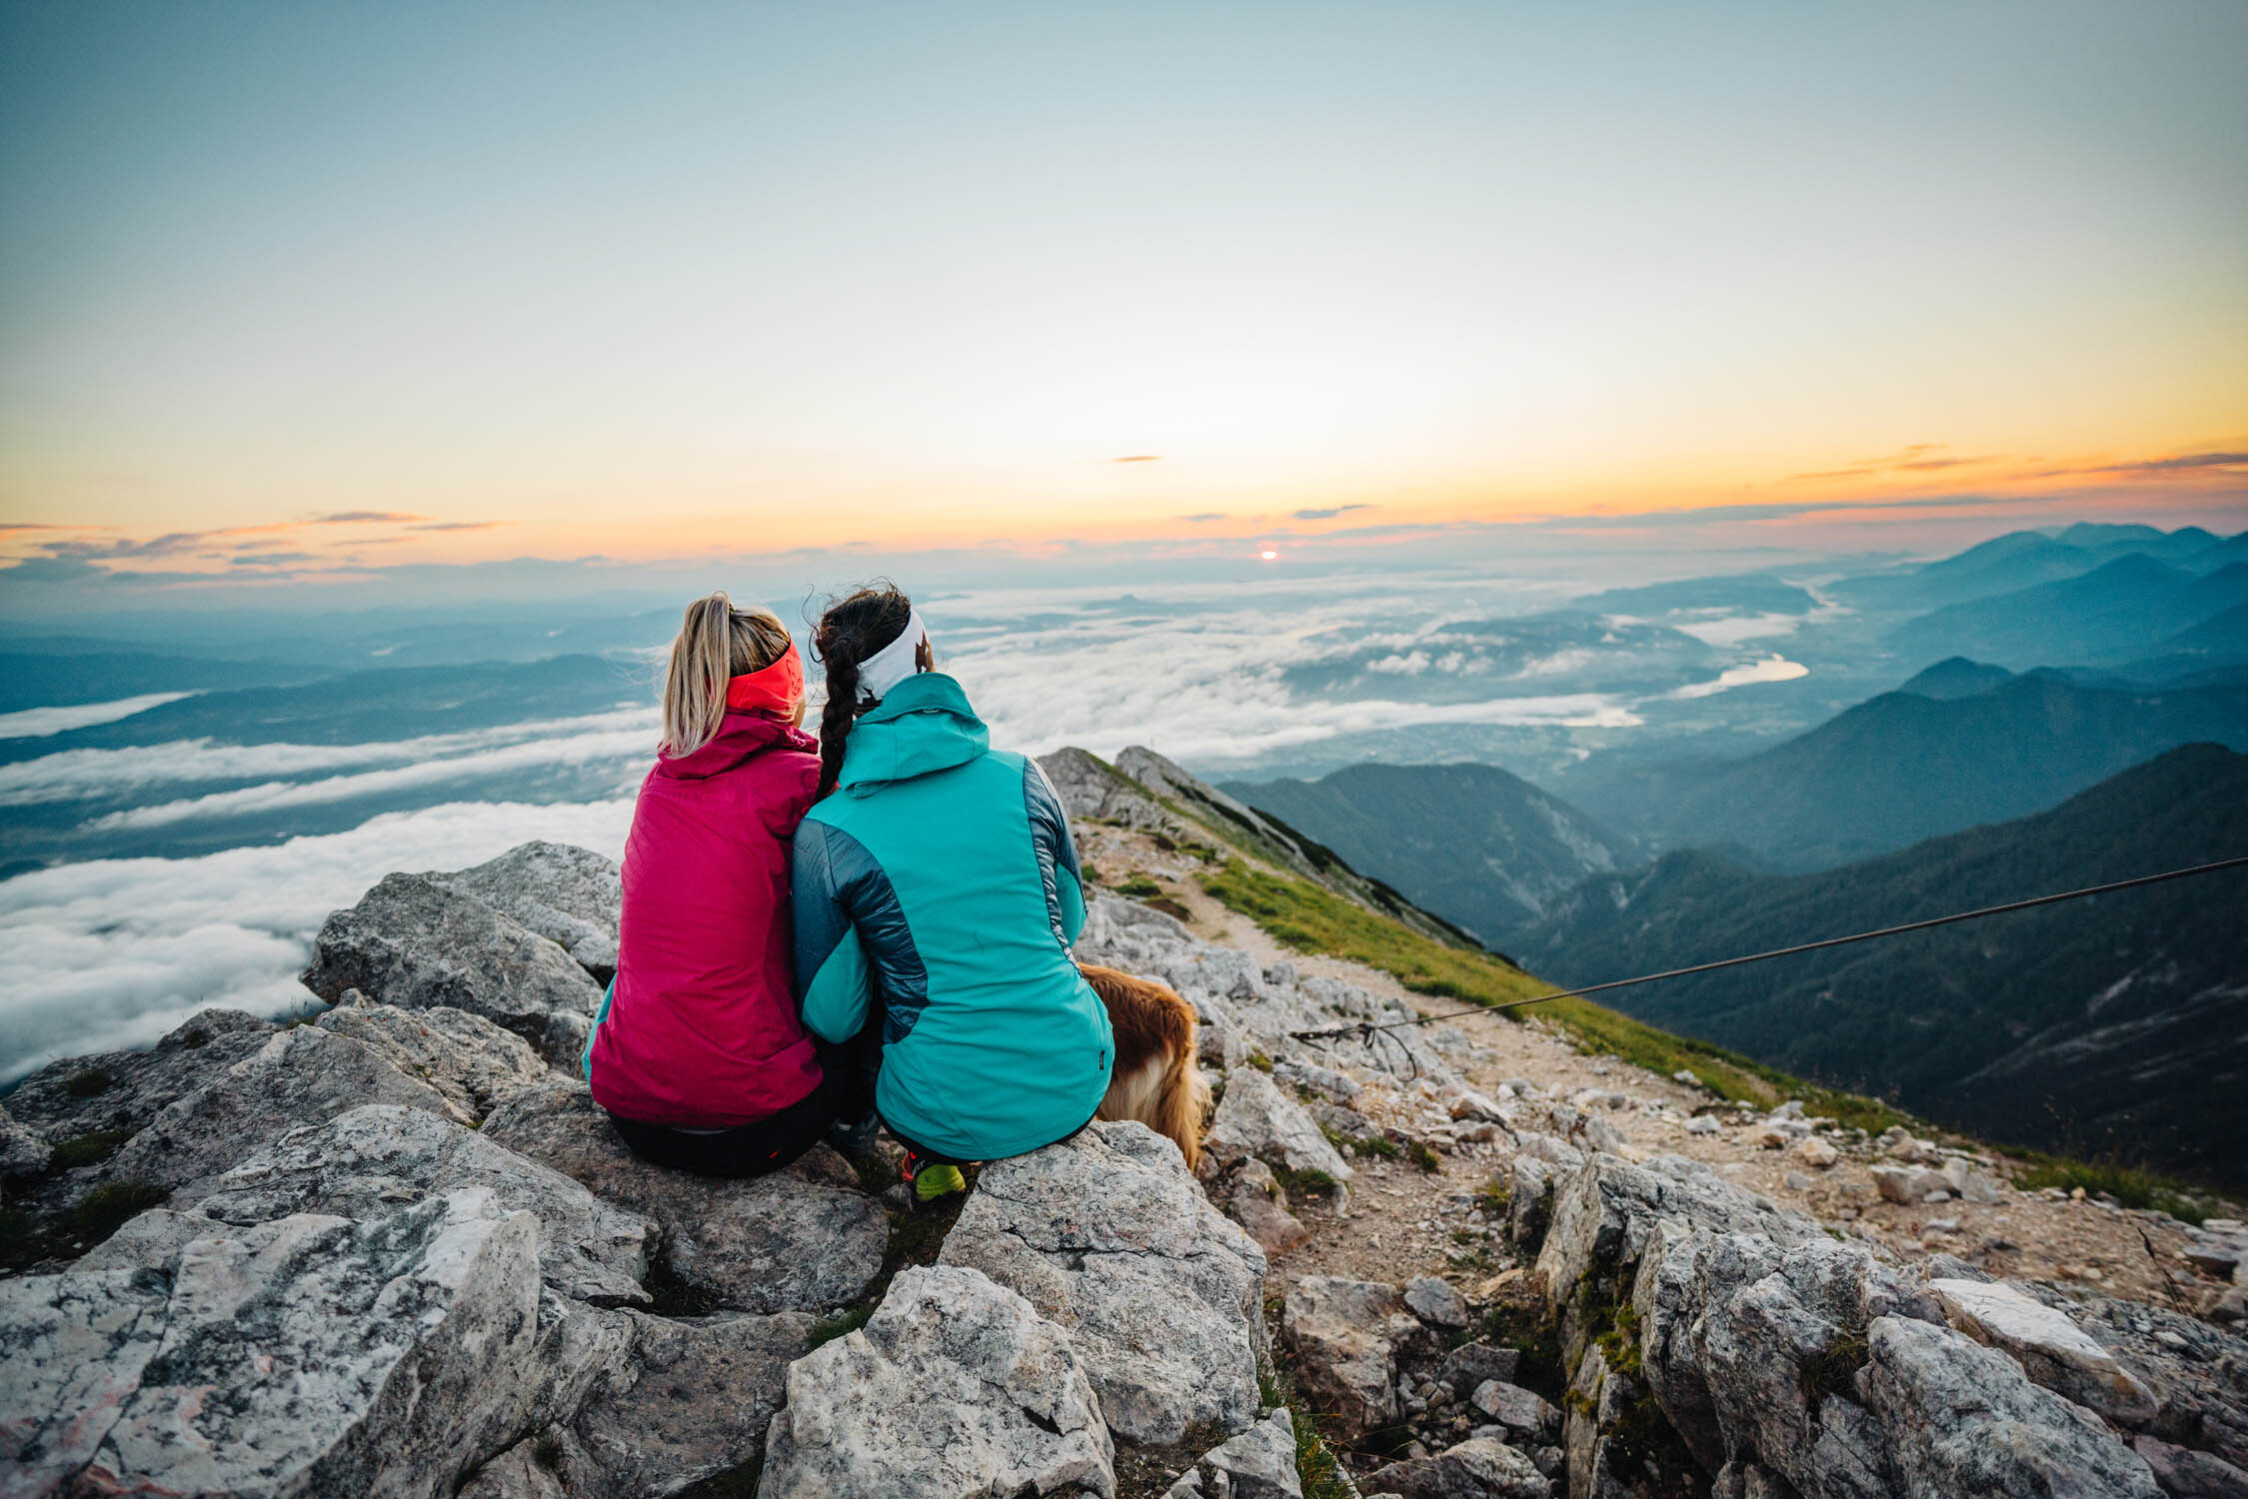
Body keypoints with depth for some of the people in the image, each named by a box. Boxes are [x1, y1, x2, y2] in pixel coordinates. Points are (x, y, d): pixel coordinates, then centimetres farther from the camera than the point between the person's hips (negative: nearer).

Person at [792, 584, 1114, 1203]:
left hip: (949, 1115, -2)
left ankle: (936, 1158, 21)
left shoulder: (826, 833, -12)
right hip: (1077, 1083, 2)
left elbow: (831, 1017, -4)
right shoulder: (1020, 777, -6)